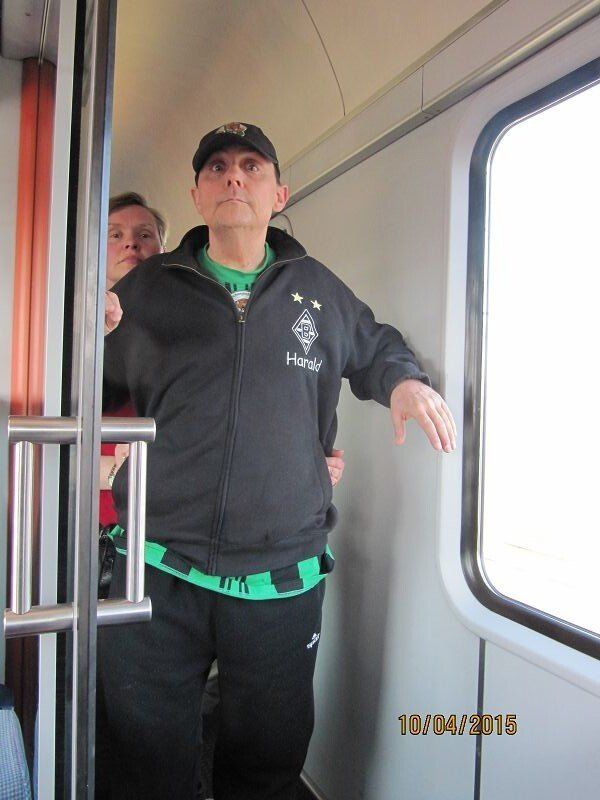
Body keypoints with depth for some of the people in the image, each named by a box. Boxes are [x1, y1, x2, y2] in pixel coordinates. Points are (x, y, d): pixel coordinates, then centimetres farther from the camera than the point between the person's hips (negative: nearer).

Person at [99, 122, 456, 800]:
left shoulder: (319, 291, 8)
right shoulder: (145, 291, 6)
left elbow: (375, 347, 25)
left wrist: (404, 381, 2)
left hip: (283, 578, 1)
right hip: (159, 573, 0)